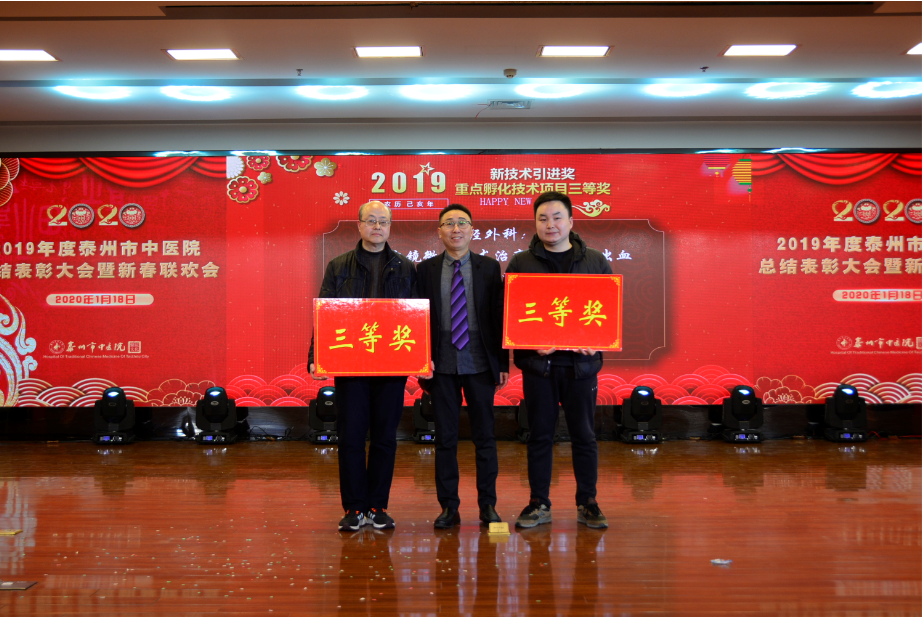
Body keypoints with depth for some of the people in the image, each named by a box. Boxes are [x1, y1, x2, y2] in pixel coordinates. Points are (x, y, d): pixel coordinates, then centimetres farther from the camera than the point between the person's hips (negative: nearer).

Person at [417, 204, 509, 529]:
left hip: (479, 365, 0)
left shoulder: (489, 268, 4)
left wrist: (503, 362, -1)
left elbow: (500, 317, 3)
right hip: (442, 366, 1)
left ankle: (488, 506, 17)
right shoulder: (426, 269, 5)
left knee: (485, 437, 6)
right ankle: (448, 507, 16)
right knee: (445, 438, 6)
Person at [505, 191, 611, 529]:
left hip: (581, 362, 1)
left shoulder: (596, 262, 7)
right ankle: (539, 504, 18)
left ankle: (587, 503, 19)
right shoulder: (520, 263, 4)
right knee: (540, 435, 7)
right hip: (538, 362, 0)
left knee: (584, 435, 7)